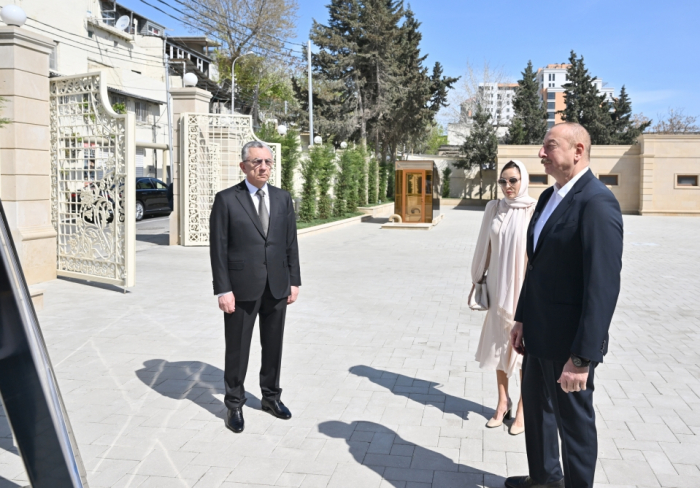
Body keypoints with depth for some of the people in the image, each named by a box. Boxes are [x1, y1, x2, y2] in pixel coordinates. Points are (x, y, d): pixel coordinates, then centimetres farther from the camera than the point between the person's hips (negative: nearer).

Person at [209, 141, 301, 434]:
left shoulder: (282, 198, 7)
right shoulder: (226, 200, -5)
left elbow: (291, 243, 8)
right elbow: (218, 248, -7)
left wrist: (294, 281, 4)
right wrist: (223, 290, -12)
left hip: (277, 287, 4)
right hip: (242, 288, -4)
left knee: (273, 345, 14)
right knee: (237, 349, 7)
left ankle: (271, 396, 32)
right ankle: (234, 404, 23)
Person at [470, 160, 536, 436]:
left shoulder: (535, 211, -9)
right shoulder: (493, 209, 4)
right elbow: (485, 248, 9)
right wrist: (478, 279, 12)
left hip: (524, 288, -4)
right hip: (498, 286, 4)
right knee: (499, 345, 12)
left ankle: (523, 409, 18)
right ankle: (502, 403, 26)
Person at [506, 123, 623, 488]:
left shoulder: (597, 202, -21)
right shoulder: (548, 197, 8)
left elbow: (604, 286, -25)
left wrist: (582, 357, -25)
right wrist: (523, 318, 14)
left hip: (568, 338, -9)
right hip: (539, 332, 9)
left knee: (574, 420, 9)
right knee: (535, 405, 24)